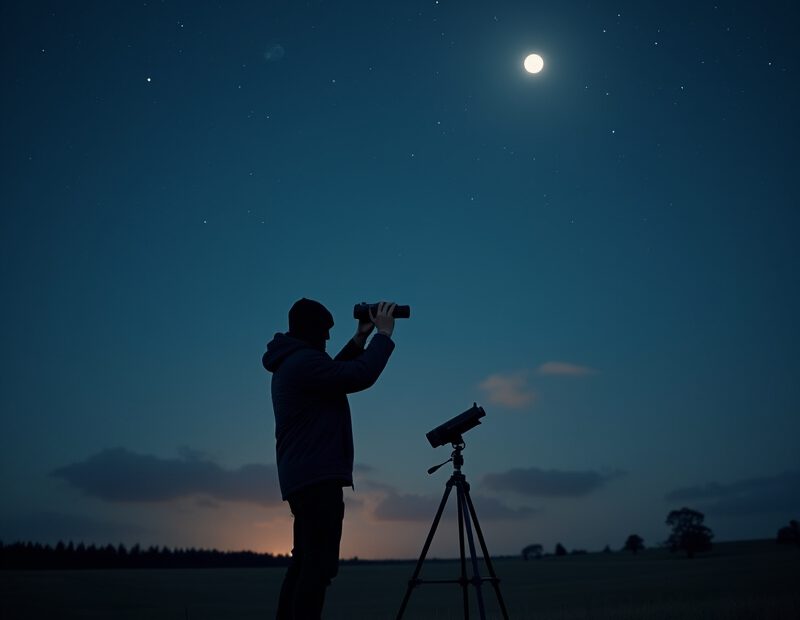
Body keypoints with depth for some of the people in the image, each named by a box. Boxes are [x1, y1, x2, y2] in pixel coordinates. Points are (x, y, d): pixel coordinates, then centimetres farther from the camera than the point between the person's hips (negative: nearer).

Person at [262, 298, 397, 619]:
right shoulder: (304, 360, -14)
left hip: (304, 478, 11)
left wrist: (359, 339, 19)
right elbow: (361, 376, -20)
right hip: (318, 477, -11)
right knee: (318, 565, -12)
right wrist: (384, 334, -8)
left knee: (304, 563, 12)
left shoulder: (289, 363, 18)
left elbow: (337, 375, 28)